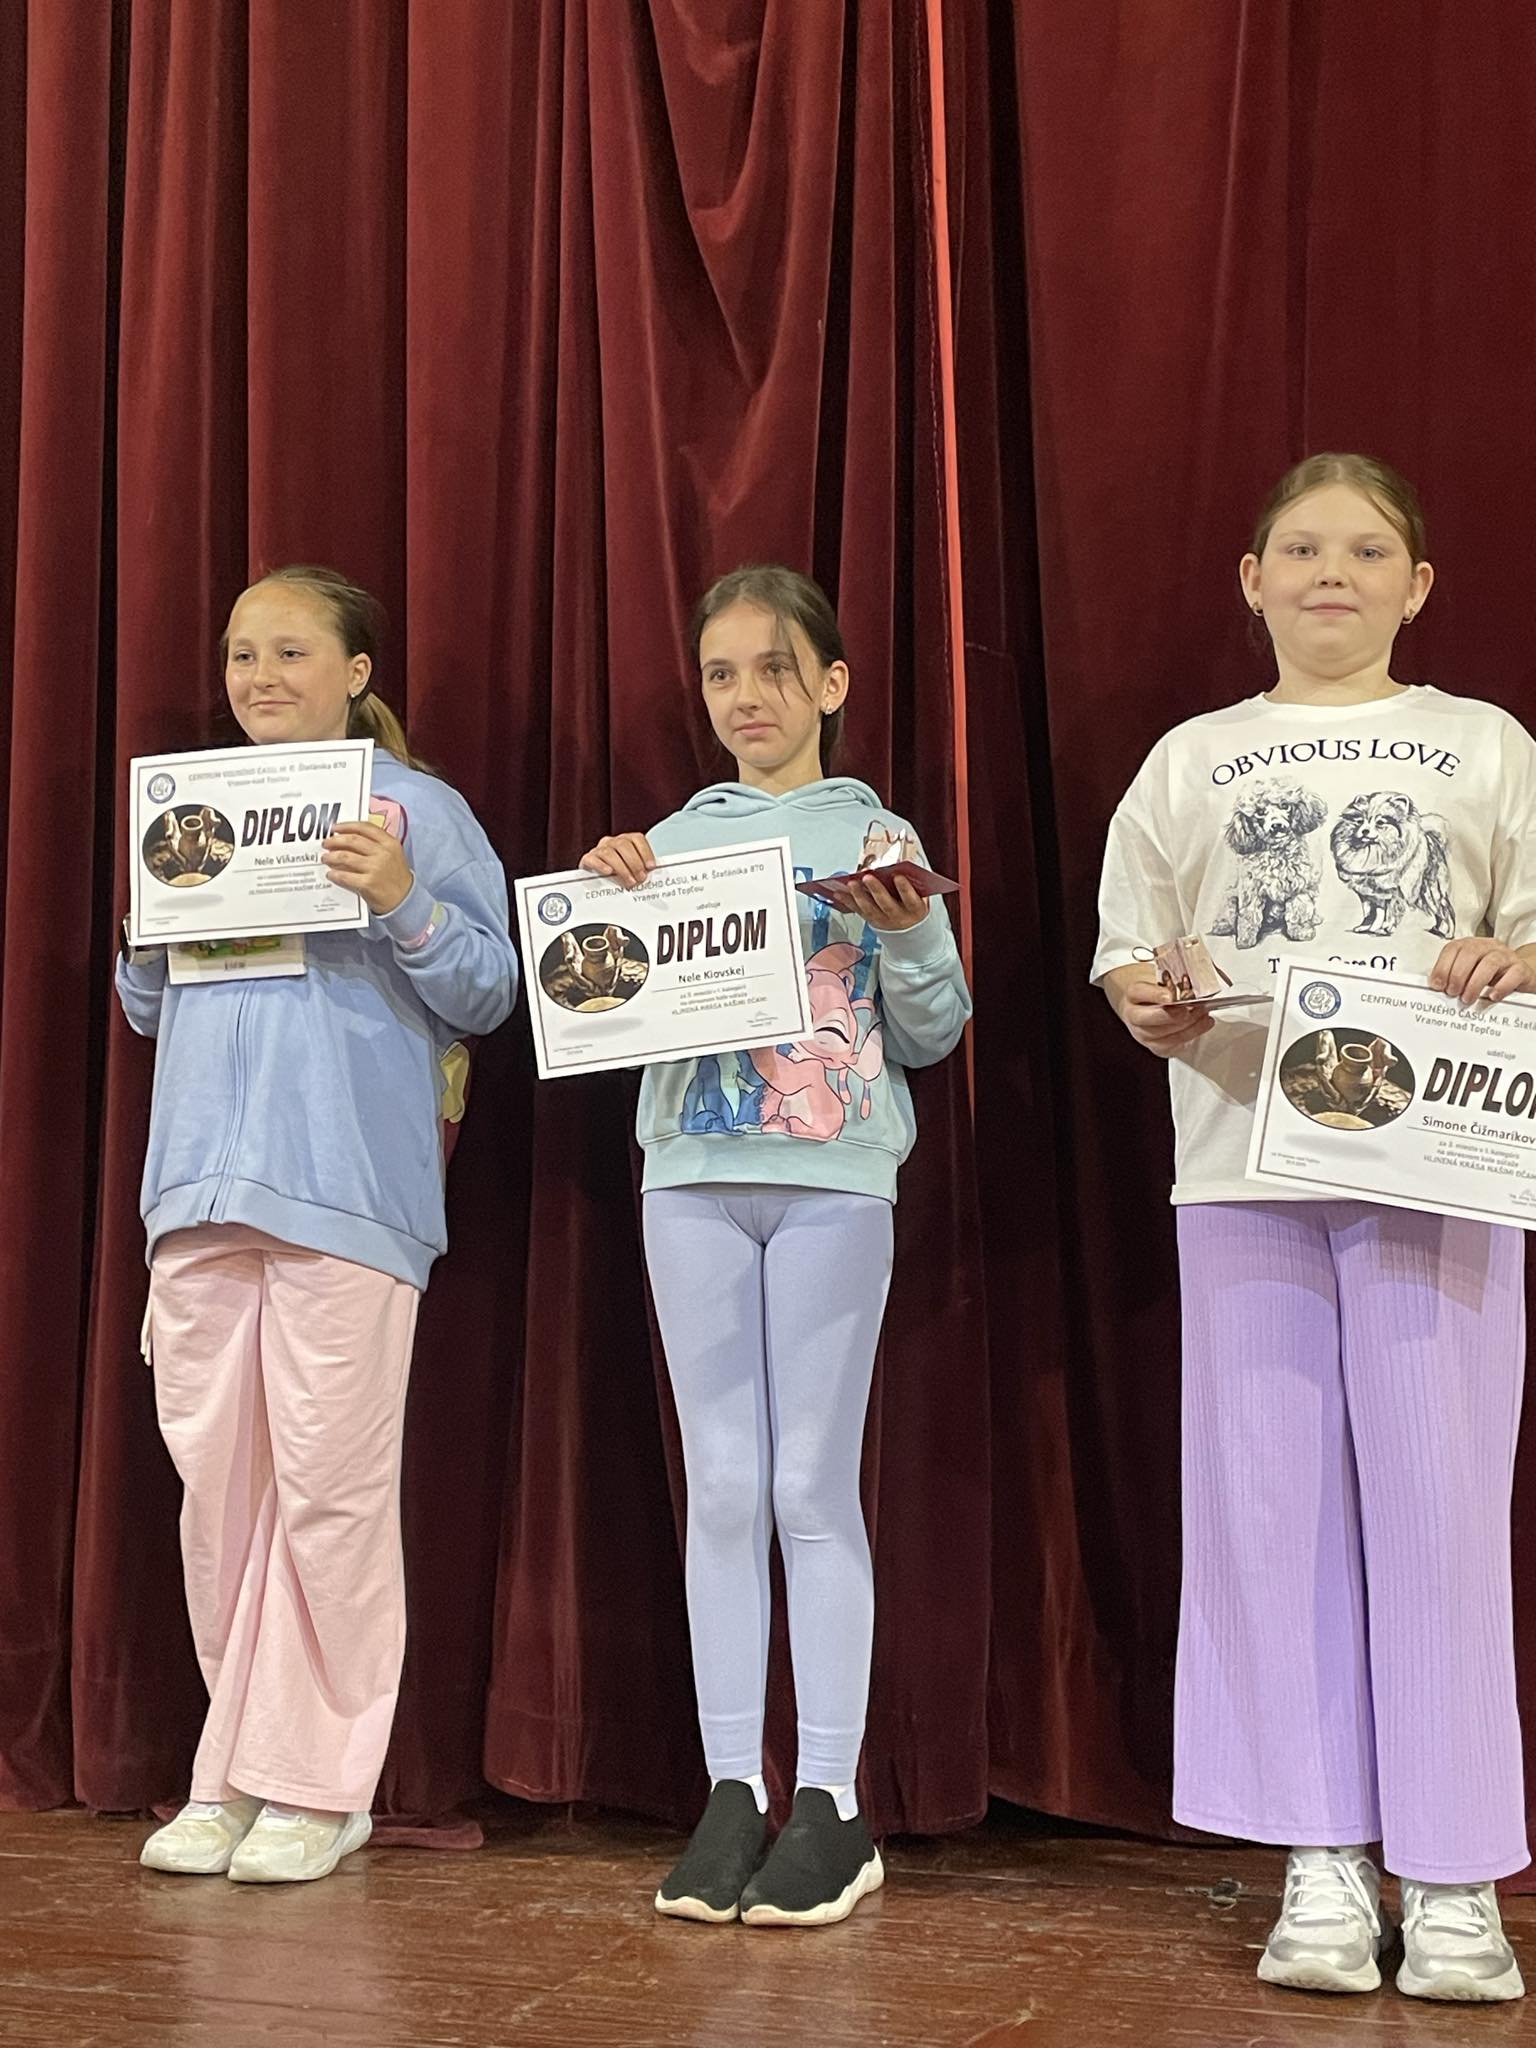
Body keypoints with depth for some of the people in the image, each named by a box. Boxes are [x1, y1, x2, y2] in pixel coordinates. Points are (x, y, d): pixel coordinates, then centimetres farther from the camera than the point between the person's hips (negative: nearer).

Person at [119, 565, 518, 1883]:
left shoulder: (416, 808, 3)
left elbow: (488, 996, -3)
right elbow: (146, 1007, 22)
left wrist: (405, 904, -18)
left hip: (348, 1186, -5)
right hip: (205, 1178, 6)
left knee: (329, 1481, -5)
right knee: (214, 1473, 7)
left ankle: (320, 1785, 4)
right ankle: (235, 1769, 17)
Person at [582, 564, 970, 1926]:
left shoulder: (875, 836, 5)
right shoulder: (674, 841, 12)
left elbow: (932, 1036, 5)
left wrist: (909, 935, -12)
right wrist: (609, 898, -4)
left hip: (834, 1183, -3)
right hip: (694, 1181, 3)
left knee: (814, 1486, -2)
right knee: (721, 1489, 4)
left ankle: (831, 1800, 4)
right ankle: (733, 1790, 10)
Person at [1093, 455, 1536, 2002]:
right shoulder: (1194, 758, 15)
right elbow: (1128, 948, 13)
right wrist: (1147, 1004, -8)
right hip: (1244, 1162, 2)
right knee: (1271, 1502, 1)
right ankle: (1320, 1870, 9)